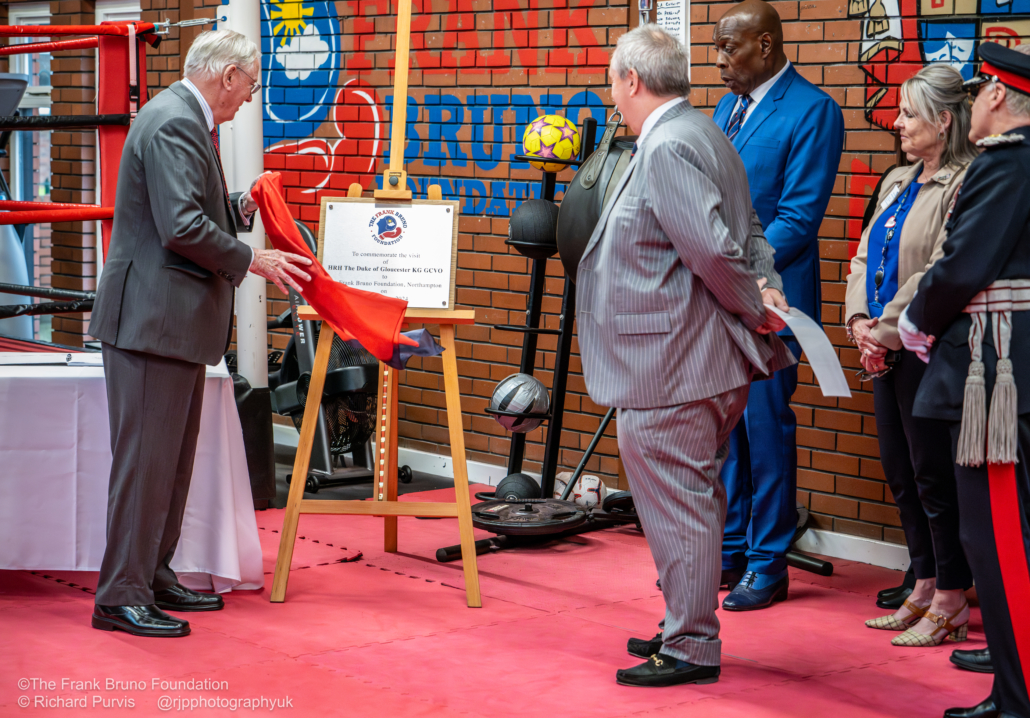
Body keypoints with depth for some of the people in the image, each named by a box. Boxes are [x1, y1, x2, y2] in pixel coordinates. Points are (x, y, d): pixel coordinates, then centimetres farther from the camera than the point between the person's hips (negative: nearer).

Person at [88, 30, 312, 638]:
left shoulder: (188, 121, 18)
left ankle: (154, 577, 25)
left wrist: (241, 208, 8)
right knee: (145, 459, -8)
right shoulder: (173, 123, -16)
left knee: (173, 460, 16)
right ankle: (121, 596, -3)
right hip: (152, 319, -11)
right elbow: (181, 227, -24)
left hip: (179, 323, 11)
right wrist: (252, 261, -14)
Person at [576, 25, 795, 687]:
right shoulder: (702, 134, 15)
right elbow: (748, 233, 17)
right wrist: (767, 295, 5)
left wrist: (756, 311, -12)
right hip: (712, 362, 11)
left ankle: (691, 650, 8)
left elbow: (713, 249, -25)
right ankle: (688, 629, 30)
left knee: (678, 505, -1)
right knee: (696, 501, 19)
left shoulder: (666, 148, -18)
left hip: (672, 368, -11)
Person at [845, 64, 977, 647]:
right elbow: (866, 256, 15)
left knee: (935, 474, -3)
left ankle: (952, 603, 6)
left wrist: (889, 331, -15)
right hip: (886, 351, 9)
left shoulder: (964, 184, -13)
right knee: (900, 471, 13)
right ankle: (925, 589, 24)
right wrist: (860, 321, 0)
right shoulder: (899, 182, 16)